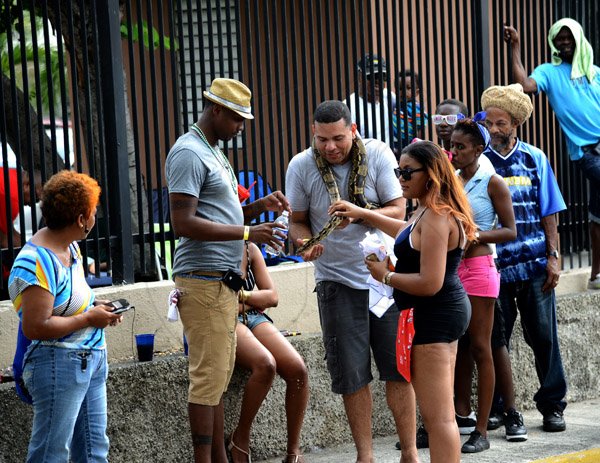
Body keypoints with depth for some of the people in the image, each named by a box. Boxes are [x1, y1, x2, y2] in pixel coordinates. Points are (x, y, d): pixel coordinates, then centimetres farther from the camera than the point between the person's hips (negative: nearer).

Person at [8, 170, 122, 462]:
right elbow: (35, 327, -24)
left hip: (91, 360, 10)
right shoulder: (37, 262, -20)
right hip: (59, 364, -10)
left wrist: (95, 307, 8)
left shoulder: (70, 247, 10)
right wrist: (88, 318, -15)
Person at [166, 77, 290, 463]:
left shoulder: (214, 152, 20)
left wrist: (259, 206, 10)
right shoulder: (189, 154, -12)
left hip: (223, 279, 10)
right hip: (204, 280, -10)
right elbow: (185, 224, -21)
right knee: (209, 377, -8)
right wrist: (248, 233, -20)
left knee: (219, 375, 12)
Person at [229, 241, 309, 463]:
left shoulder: (250, 249, 15)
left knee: (298, 369, -20)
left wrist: (242, 295, -5)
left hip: (254, 317, 6)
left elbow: (272, 297, 12)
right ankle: (241, 440, -16)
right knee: (265, 364, -34)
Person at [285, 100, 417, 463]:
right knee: (352, 375, 3)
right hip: (337, 280, 1)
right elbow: (297, 221, 5)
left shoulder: (378, 154, -8)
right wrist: (305, 242, -17)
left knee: (400, 368, 1)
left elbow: (398, 211, -9)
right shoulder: (301, 167, -5)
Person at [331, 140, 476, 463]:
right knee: (440, 414, 17)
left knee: (437, 417, -11)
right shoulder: (428, 212, 12)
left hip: (435, 316, -11)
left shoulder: (435, 218, -20)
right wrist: (363, 214, 32)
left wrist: (385, 276, -12)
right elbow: (408, 233, 36)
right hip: (446, 312, 11)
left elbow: (429, 283, -25)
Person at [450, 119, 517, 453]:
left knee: (480, 348, -3)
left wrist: (477, 235, -19)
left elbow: (510, 231, -5)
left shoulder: (492, 183, -6)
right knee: (457, 346, 11)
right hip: (450, 268, 6)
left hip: (478, 268, -6)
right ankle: (463, 414, 23)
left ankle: (482, 431, -2)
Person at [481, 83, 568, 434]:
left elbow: (549, 215, 7)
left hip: (534, 265, 0)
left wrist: (553, 257, -1)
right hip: (494, 267, 0)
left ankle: (552, 405, 15)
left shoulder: (535, 159, 5)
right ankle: (506, 412, 11)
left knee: (543, 336, 4)